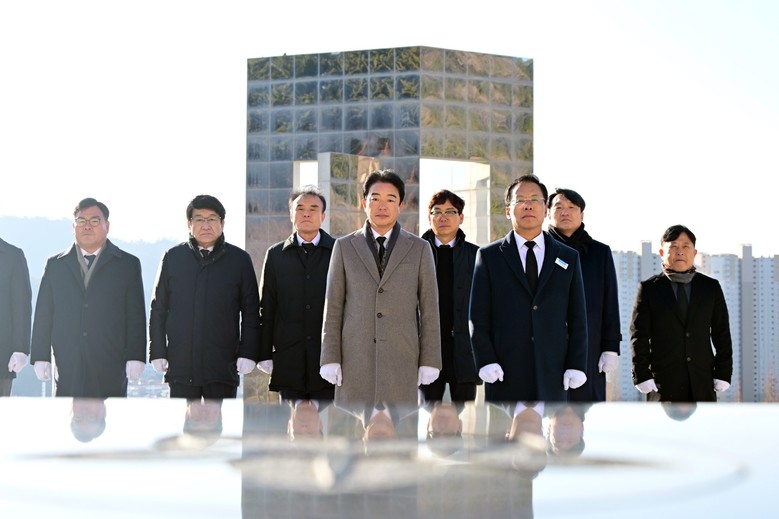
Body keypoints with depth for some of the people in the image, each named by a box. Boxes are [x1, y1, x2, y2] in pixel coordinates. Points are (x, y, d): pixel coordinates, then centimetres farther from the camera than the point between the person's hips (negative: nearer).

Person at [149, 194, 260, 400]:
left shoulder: (239, 259, 5)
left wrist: (248, 353, -2)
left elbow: (251, 312, 5)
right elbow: (158, 308, 9)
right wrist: (158, 352, 3)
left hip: (223, 366, -1)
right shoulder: (173, 257, 8)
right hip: (181, 365, 1)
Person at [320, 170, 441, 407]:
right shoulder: (344, 247, 6)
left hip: (402, 359, 0)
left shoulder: (419, 249, 5)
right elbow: (333, 308, 5)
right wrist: (330, 359, -3)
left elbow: (429, 309, 4)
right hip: (355, 359, 0)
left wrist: (429, 362, -2)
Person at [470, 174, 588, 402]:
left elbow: (577, 318, 9)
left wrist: (576, 365, 1)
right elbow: (478, 317, 3)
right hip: (505, 376, -1)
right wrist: (486, 360, -7)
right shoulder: (489, 256, 7)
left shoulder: (568, 258, 12)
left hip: (552, 375, 1)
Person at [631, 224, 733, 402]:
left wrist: (723, 374, 2)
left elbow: (722, 334, 10)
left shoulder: (711, 287, 10)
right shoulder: (649, 289, 4)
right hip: (664, 384, -2)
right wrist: (642, 376, -6)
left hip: (703, 385, 2)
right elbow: (639, 337, 1)